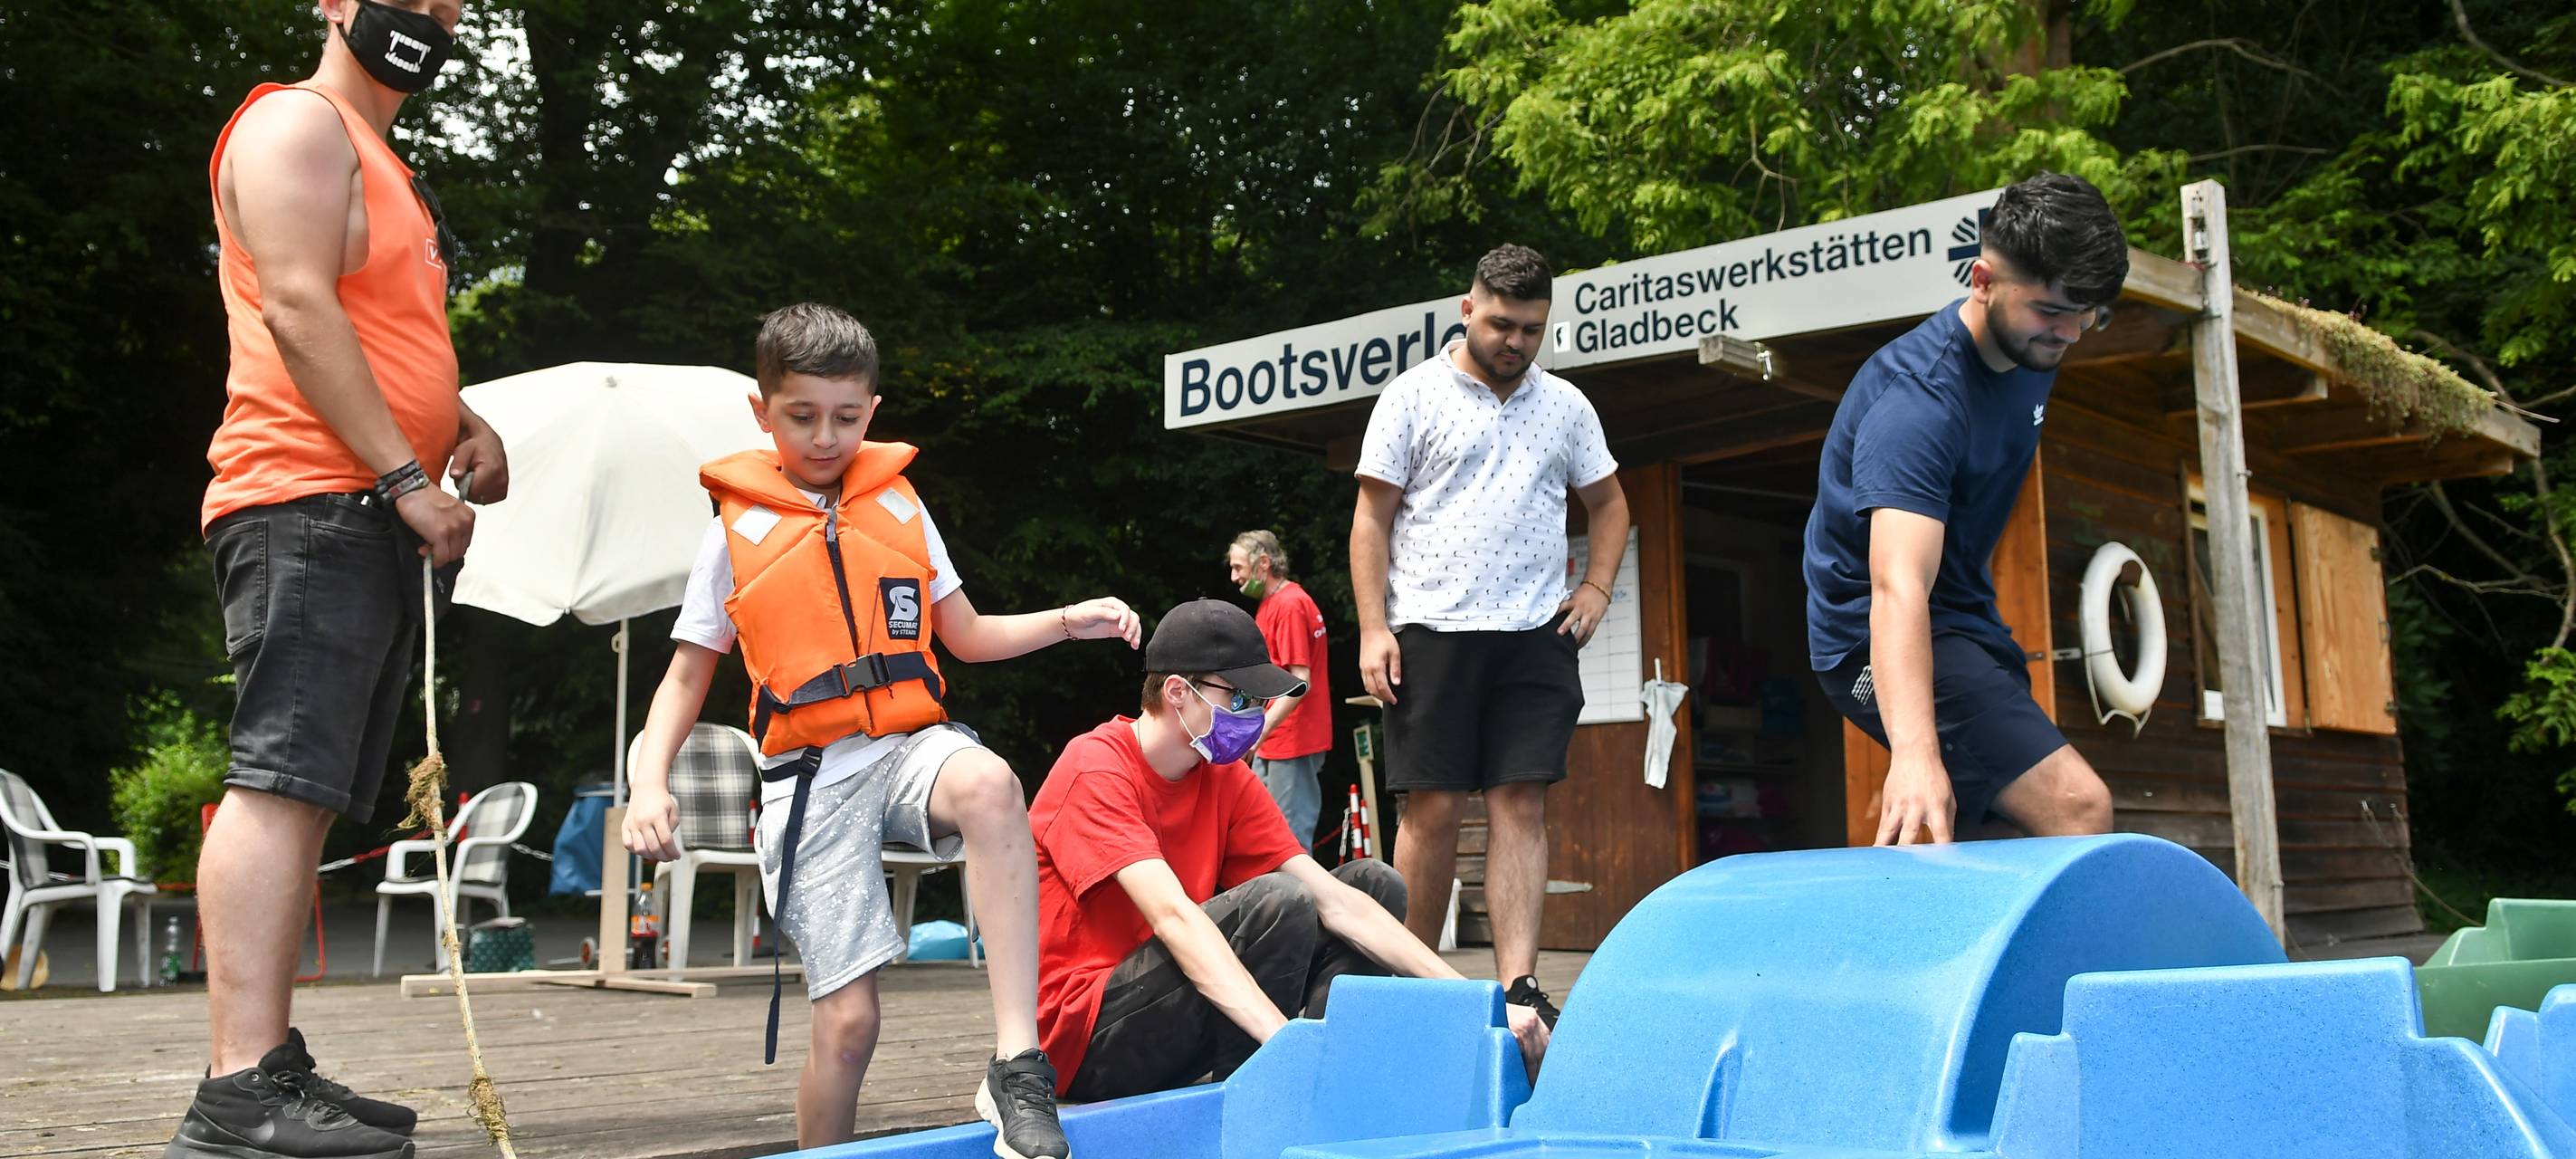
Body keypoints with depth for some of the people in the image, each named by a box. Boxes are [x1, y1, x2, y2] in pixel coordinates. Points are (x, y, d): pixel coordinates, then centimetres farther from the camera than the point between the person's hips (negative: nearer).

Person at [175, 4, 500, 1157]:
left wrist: (462, 421, 13)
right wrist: (406, 474, -19)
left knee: (303, 795, 7)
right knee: (280, 779, -18)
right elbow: (296, 307, -14)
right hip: (308, 505, -10)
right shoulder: (299, 124, -2)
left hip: (370, 523, 10)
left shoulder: (379, 161, 28)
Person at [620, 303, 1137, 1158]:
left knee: (991, 787, -36)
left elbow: (966, 636, 19)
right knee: (847, 1016, -7)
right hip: (812, 775, -1)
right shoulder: (739, 527, 7)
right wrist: (651, 777, -7)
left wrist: (1067, 622, 4)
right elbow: (688, 673, 10)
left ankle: (1016, 1066, -36)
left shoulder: (898, 504, 12)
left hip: (910, 744, 1)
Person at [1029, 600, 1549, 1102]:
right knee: (1278, 900, -29)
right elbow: (1173, 916, -32)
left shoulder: (1226, 778, 5)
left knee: (1373, 882, 4)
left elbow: (1337, 901, -3)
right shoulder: (1096, 771, -17)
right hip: (1084, 1037, -8)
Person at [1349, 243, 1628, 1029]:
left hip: (1535, 636, 3)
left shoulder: (1565, 405, 14)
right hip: (1431, 631, -3)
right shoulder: (1414, 396, 3)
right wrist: (1373, 629, -8)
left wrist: (1596, 588, 10)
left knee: (1522, 804, -3)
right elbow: (1372, 520, 0)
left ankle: (1518, 986, -6)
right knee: (1432, 808, -2)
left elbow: (1608, 501, 26)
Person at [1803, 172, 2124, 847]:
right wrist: (1915, 752, -57)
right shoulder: (1917, 399, -30)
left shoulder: (2031, 348, -1)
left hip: (1965, 615, 10)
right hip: (1885, 639, -10)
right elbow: (1898, 587, -44)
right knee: (2077, 809, -26)